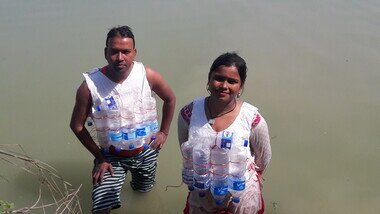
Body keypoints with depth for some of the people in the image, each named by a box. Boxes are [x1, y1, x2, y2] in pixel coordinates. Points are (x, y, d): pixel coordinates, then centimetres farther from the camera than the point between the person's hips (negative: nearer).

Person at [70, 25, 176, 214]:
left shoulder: (148, 76, -18)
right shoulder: (89, 86, -23)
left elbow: (170, 99, 3)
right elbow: (77, 126, -9)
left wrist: (164, 132, 3)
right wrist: (99, 157, -8)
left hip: (146, 151, 2)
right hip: (111, 156, -2)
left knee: (143, 190, 27)